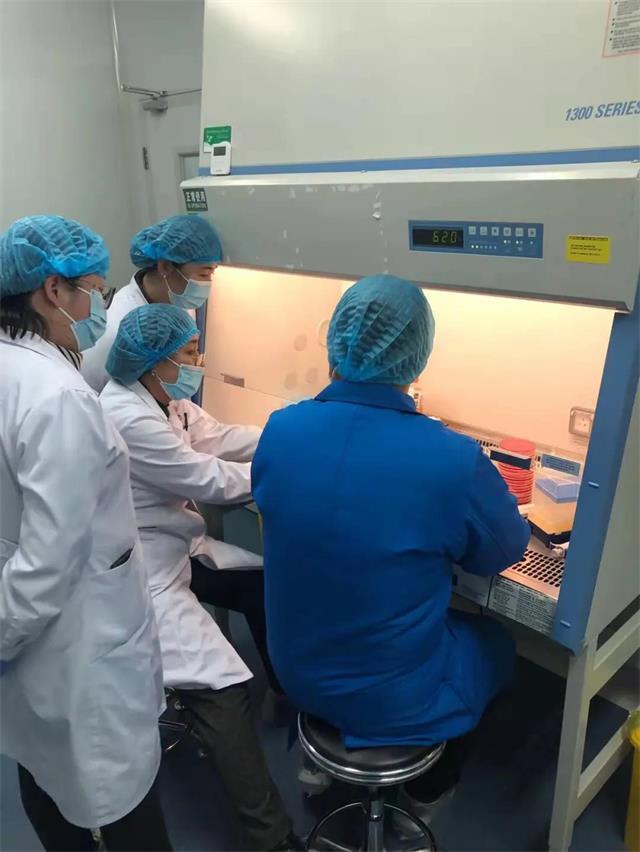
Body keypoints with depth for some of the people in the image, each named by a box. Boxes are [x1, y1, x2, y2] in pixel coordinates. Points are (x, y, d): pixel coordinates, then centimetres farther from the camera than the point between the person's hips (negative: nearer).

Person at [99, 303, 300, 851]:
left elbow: (222, 438, 7)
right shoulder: (128, 419, -27)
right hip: (139, 576, -10)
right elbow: (211, 481, -23)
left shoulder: (164, 399, 3)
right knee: (223, 690, -18)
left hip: (175, 550, 10)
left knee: (264, 582, 15)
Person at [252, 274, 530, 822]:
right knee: (495, 643, 26)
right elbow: (506, 553, -8)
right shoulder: (454, 461, -28)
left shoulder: (280, 430, -16)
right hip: (395, 702, -4)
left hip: (297, 673, 4)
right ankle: (429, 791, 45)